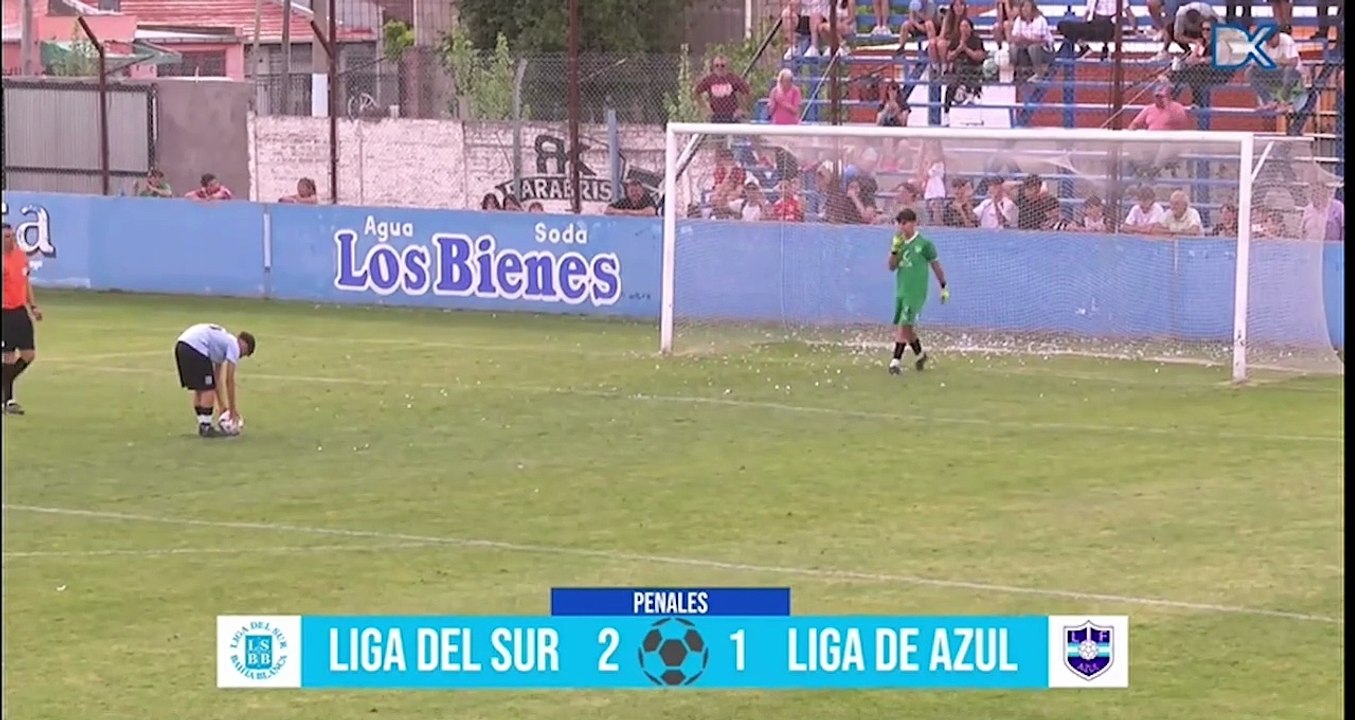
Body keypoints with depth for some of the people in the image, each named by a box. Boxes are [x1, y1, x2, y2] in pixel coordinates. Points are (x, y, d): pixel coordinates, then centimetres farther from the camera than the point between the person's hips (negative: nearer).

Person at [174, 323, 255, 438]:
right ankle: (206, 428, 3)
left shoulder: (223, 341, 30)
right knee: (208, 389, -1)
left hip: (181, 346, 10)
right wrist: (233, 408, 10)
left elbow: (217, 377, 34)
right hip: (195, 347, -10)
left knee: (200, 389, 19)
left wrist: (221, 405, 37)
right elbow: (229, 380, 4)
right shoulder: (234, 346, 5)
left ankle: (202, 425, 23)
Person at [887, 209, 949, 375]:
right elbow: (892, 267, 6)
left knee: (904, 324, -13)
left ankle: (896, 361, -14)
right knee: (907, 326, 14)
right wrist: (895, 250, -10)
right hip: (901, 291, 6)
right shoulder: (900, 242, 8)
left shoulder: (924, 244, -7)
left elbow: (935, 265, 2)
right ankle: (920, 354, 34)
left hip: (916, 292, -6)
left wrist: (943, 287, 6)